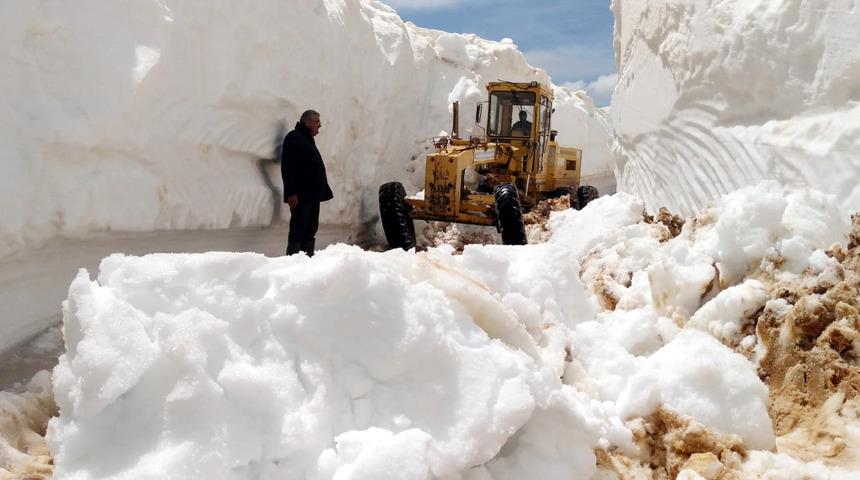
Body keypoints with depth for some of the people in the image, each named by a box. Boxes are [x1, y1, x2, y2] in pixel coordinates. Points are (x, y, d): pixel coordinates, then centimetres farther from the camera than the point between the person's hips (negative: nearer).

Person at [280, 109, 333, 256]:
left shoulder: (308, 139, 21)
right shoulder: (294, 138, -8)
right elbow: (287, 168, -17)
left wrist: (321, 191, 19)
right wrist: (291, 193, -23)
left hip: (313, 195, 10)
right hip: (300, 196, -10)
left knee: (310, 230, 10)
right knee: (298, 231, -8)